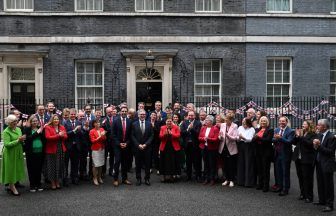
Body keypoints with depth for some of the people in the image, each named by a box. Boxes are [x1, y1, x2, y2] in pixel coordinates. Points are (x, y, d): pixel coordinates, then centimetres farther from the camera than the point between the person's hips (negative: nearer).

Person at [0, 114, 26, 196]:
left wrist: (22, 140, -6)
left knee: (16, 169, 12)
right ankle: (13, 188, 8)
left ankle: (11, 186, 25)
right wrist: (18, 140, -28)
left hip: (18, 153, 7)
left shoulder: (18, 129, 7)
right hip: (10, 154, -7)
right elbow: (7, 144, -22)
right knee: (11, 170, 1)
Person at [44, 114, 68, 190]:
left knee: (60, 165, 9)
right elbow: (48, 137, -15)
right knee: (52, 166, 2)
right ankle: (52, 183, 14)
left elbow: (66, 137, 4)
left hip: (61, 150, 4)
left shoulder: (62, 127, 11)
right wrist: (58, 135, -19)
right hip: (51, 150, -4)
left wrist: (62, 135, -18)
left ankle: (57, 182, 21)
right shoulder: (47, 127, -3)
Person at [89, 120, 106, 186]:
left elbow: (105, 139, 7)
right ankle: (95, 178, 7)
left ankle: (99, 177, 20)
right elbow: (93, 141, -10)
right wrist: (100, 136, -18)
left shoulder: (102, 129, 7)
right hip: (95, 149, -4)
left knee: (101, 164, 8)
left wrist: (104, 135, -13)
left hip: (102, 149, 4)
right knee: (95, 165, -4)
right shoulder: (92, 131, -5)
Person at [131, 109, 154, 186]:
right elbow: (132, 136, -1)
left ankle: (147, 179, 16)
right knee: (138, 164, 6)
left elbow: (151, 136, 1)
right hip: (137, 147, 0)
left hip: (147, 147, 1)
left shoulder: (149, 124, 4)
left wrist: (145, 144, -10)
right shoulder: (134, 124, 2)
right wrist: (138, 145, -11)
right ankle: (138, 179, 17)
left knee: (147, 164, 5)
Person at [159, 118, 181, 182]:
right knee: (164, 162, 5)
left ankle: (172, 175, 17)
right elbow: (160, 137, -2)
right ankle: (164, 176, 15)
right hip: (164, 147, 1)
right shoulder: (162, 128, 6)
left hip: (174, 147, -1)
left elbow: (178, 135, -10)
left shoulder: (176, 127, 2)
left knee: (173, 162, 4)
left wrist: (171, 134, -25)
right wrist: (164, 134, -22)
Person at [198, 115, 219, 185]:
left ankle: (212, 179, 10)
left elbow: (216, 139, -10)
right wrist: (203, 138, -12)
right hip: (204, 148, 4)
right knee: (206, 164, 8)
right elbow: (199, 137, 8)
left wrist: (208, 138, -22)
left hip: (212, 149, -4)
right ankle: (206, 178, 17)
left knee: (212, 164, 1)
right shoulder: (203, 128, 10)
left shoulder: (215, 129, -5)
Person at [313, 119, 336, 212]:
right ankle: (322, 200, 33)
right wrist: (315, 145, -11)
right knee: (320, 183, 19)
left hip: (327, 164, -8)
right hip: (319, 163, 8)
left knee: (328, 185, 1)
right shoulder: (319, 135, 6)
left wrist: (319, 146, -27)